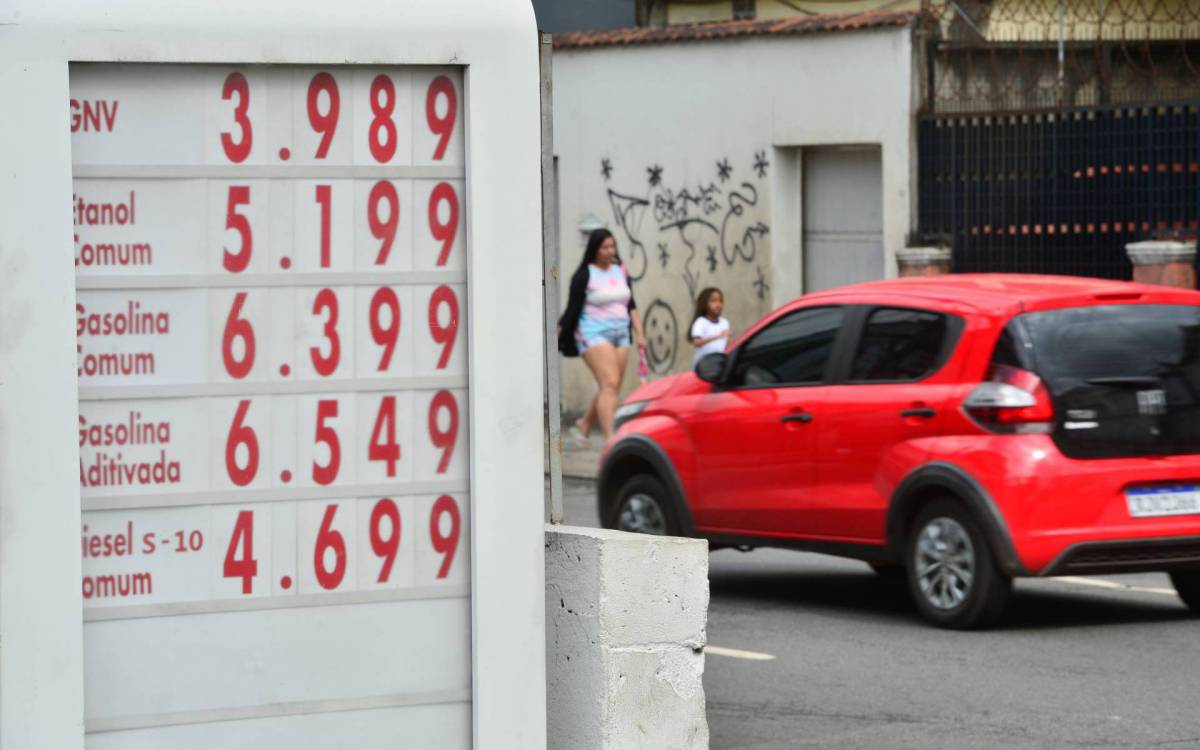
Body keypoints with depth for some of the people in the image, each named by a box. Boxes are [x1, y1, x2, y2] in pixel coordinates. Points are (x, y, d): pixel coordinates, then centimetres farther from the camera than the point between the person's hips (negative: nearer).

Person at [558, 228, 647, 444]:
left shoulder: (621, 271, 12)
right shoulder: (584, 276, -6)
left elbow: (631, 306, 17)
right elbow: (572, 309, -6)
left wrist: (639, 333, 10)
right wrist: (556, 338, -9)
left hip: (620, 335, 7)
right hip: (594, 335, -7)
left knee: (611, 389, 6)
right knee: (610, 383, -19)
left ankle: (584, 425, 27)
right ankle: (610, 438, -25)